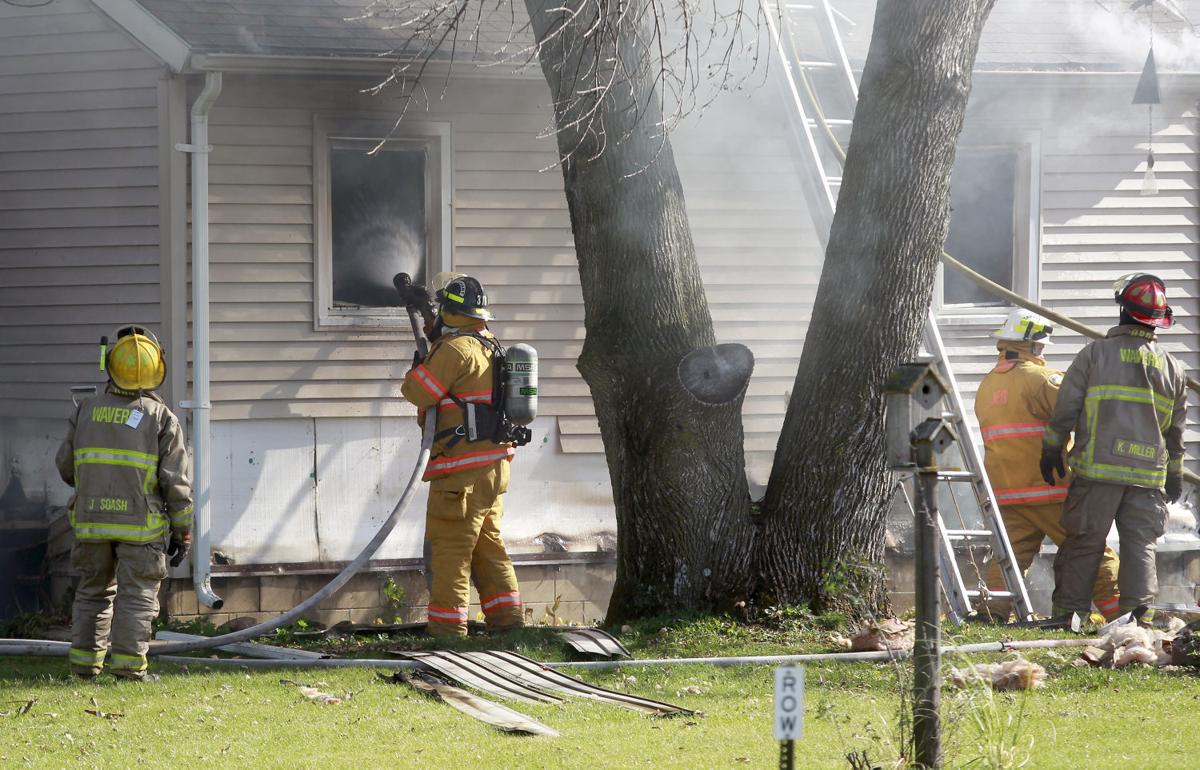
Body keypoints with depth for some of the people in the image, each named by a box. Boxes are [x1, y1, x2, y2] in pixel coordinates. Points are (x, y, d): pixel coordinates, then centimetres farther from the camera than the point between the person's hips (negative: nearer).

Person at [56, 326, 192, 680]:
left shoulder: (87, 411, 4)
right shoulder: (161, 418, -5)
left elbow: (66, 466, 11)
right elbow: (177, 481, -7)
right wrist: (182, 530, 1)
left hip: (91, 519, 3)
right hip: (140, 523, -3)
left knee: (93, 590, 16)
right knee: (137, 595, 2)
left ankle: (85, 659, 14)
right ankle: (127, 663, -5)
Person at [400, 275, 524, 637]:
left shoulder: (456, 349, -16)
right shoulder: (490, 346, 14)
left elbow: (416, 391, -13)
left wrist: (425, 359, 6)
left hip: (463, 469, -9)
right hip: (494, 466, 9)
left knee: (450, 548, -5)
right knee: (488, 544, 16)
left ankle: (447, 628, -5)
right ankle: (508, 620, 16)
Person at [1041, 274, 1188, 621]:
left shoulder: (1095, 353, -2)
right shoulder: (1171, 367, 10)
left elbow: (1065, 409, -2)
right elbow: (1175, 429, 17)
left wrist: (1051, 450, 9)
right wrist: (1175, 473, 27)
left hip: (1097, 468, -2)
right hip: (1148, 475, 2)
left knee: (1084, 543, 3)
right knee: (1140, 545, 5)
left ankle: (1067, 615, 4)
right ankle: (1137, 615, -4)